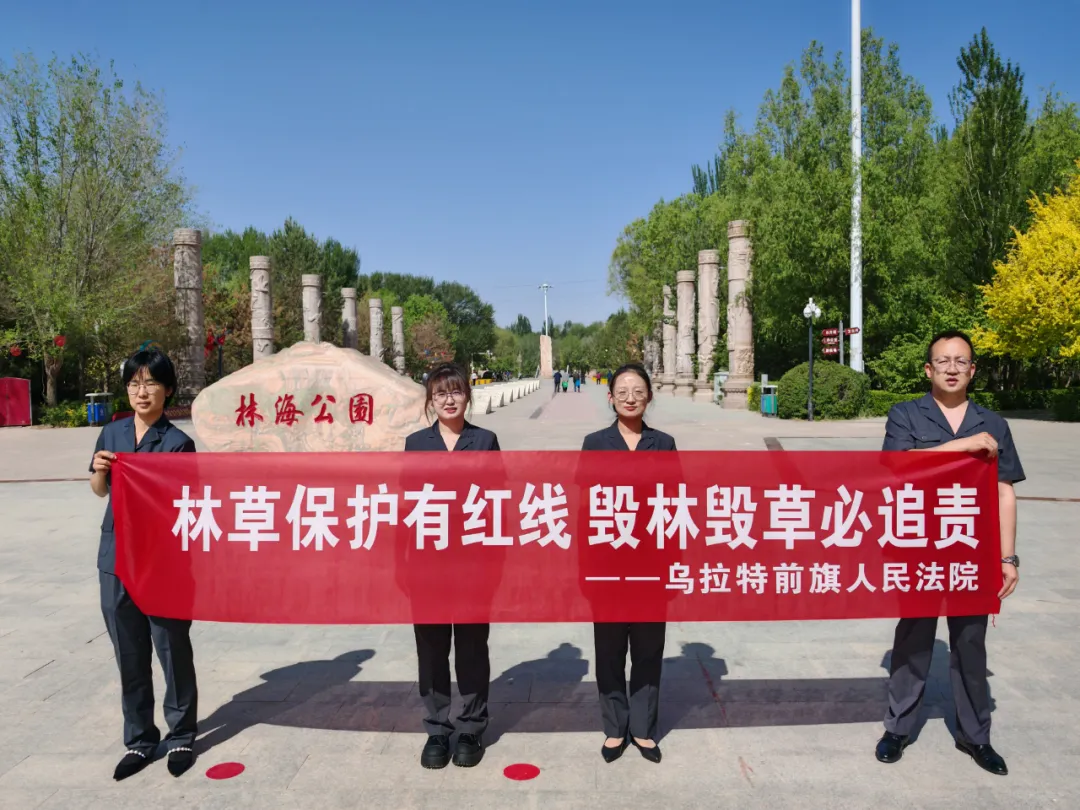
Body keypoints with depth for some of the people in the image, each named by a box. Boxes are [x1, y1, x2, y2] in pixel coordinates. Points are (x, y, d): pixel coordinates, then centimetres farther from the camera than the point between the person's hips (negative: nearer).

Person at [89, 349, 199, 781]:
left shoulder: (178, 442, -8)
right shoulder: (112, 433, 6)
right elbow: (99, 491, 17)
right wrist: (99, 470, -3)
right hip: (116, 558, 4)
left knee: (173, 650, 7)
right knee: (129, 655, 13)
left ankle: (181, 737, 23)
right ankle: (139, 739, 28)